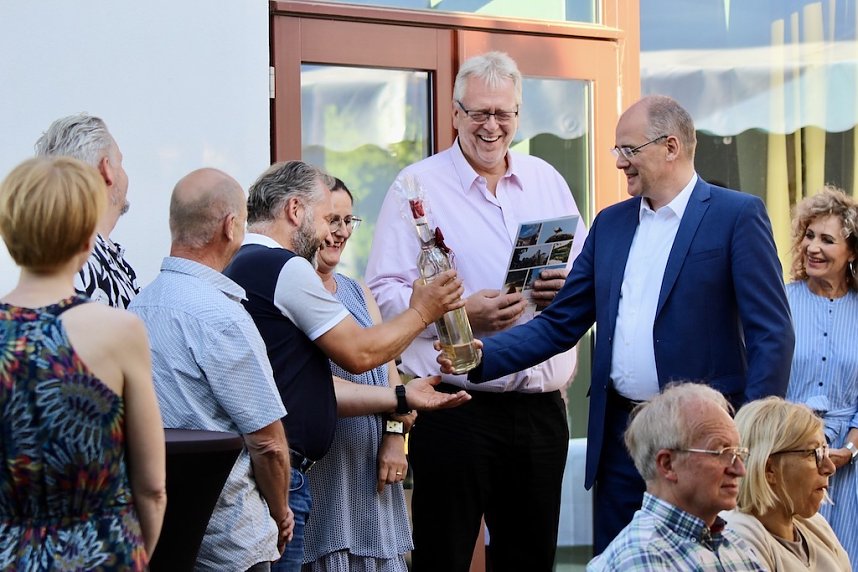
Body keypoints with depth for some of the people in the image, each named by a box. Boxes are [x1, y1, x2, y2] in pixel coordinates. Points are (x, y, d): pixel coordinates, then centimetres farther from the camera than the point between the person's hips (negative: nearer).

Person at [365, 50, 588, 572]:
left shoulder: (547, 181, 14)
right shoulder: (418, 186, -1)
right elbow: (386, 293, -7)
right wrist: (461, 314, -19)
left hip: (542, 407, 5)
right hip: (456, 407, -4)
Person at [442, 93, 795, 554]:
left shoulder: (737, 216, -4)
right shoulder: (611, 223, 13)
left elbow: (772, 334, -9)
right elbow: (559, 325, 11)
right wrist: (482, 357, -4)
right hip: (619, 435, 5)